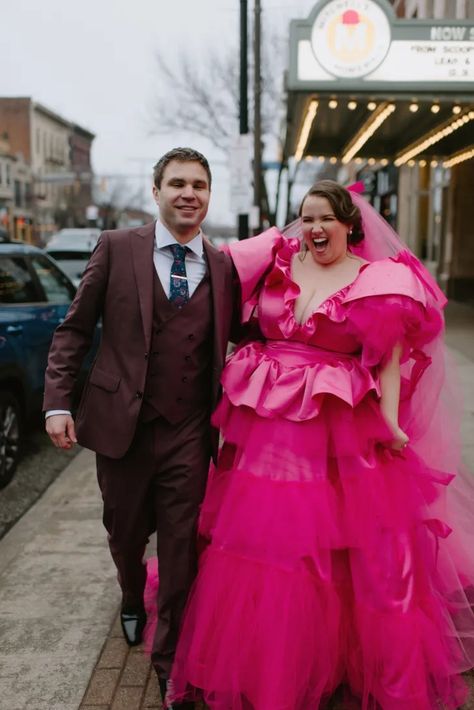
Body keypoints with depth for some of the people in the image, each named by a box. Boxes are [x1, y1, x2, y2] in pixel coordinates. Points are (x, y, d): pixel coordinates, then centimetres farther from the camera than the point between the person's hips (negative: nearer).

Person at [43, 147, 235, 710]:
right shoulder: (117, 248, -1)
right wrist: (58, 401, -8)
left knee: (181, 548, 5)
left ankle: (169, 659, 27)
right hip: (121, 424, 0)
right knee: (125, 535, 20)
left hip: (189, 433, 0)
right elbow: (74, 329, 0)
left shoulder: (224, 267, 3)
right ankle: (133, 600, 53)